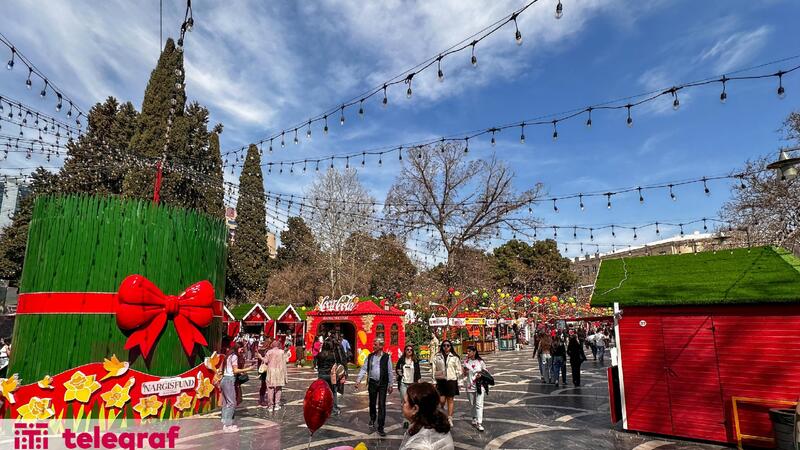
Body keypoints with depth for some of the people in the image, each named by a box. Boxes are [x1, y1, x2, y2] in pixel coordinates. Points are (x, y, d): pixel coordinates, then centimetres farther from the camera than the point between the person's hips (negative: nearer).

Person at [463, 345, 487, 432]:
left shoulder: (480, 361, -5)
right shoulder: (465, 361, 1)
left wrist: (481, 375, -13)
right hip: (470, 385, 3)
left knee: (479, 404, -7)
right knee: (472, 404, 14)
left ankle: (479, 423, -4)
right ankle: (474, 419, 34)